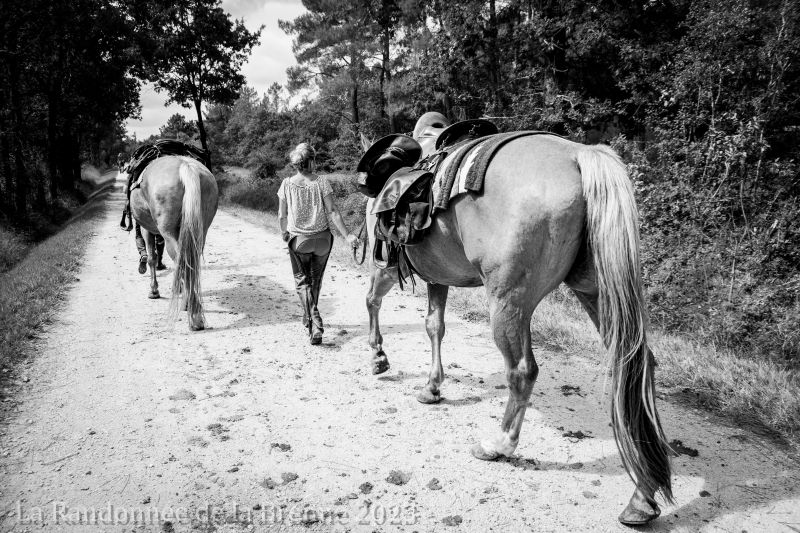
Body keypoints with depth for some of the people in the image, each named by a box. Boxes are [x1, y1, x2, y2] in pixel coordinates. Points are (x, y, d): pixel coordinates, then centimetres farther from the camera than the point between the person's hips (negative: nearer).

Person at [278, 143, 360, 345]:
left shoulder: (287, 184, -6)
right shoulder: (322, 182, -9)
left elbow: (282, 215, 1)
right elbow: (332, 212, -13)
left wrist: (284, 232, 20)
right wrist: (347, 235, -10)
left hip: (298, 239, -1)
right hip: (322, 238, 1)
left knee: (302, 280, 9)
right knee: (316, 279, 20)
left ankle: (314, 322, -9)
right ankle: (310, 316, 37)